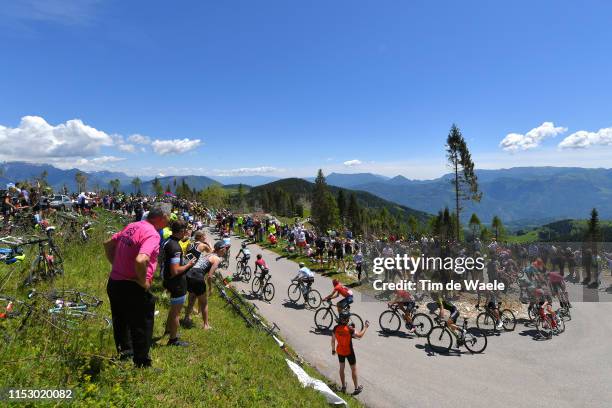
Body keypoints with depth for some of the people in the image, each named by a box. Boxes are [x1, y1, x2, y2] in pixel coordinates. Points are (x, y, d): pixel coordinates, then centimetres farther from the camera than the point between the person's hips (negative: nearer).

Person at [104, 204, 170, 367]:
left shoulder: (131, 226, 7)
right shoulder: (152, 234, -21)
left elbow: (108, 244, 18)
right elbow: (140, 260, -36)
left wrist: (116, 265, 16)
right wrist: (143, 281, -20)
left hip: (114, 283, 9)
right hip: (133, 288, -9)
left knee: (121, 323, 26)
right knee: (141, 329, 8)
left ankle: (125, 354, 46)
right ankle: (142, 364, 21)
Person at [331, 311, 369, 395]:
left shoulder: (336, 328, -13)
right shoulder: (350, 329, -27)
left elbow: (333, 340, -3)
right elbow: (360, 335, -15)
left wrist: (333, 349, 13)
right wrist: (366, 327, -2)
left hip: (340, 351, 4)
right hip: (349, 352, -4)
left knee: (342, 368, 21)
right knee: (353, 369, 14)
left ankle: (343, 387, 34)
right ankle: (357, 388, 25)